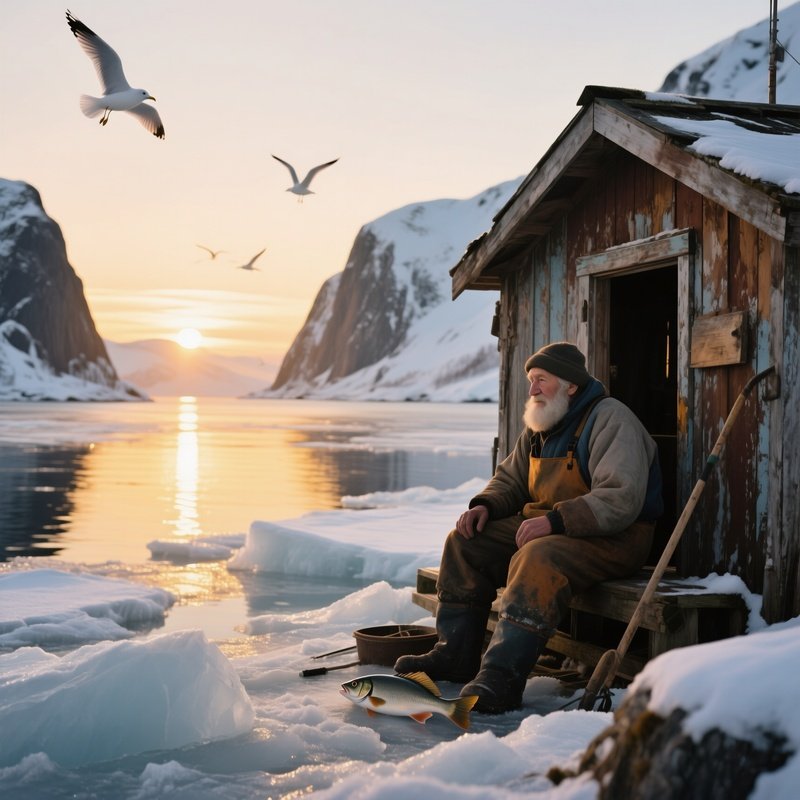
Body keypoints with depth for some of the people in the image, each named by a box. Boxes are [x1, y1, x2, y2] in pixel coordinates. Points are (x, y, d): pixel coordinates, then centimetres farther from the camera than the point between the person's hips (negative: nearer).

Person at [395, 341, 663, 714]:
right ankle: (455, 653, 1)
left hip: (613, 537, -9)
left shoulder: (610, 420, -15)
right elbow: (510, 479, 22)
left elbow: (621, 500, -26)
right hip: (549, 526, 9)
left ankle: (502, 677, -41)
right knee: (466, 542, 0)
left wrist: (555, 520, -32)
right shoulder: (540, 427, 13)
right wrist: (485, 505, -1)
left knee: (538, 560, -37)